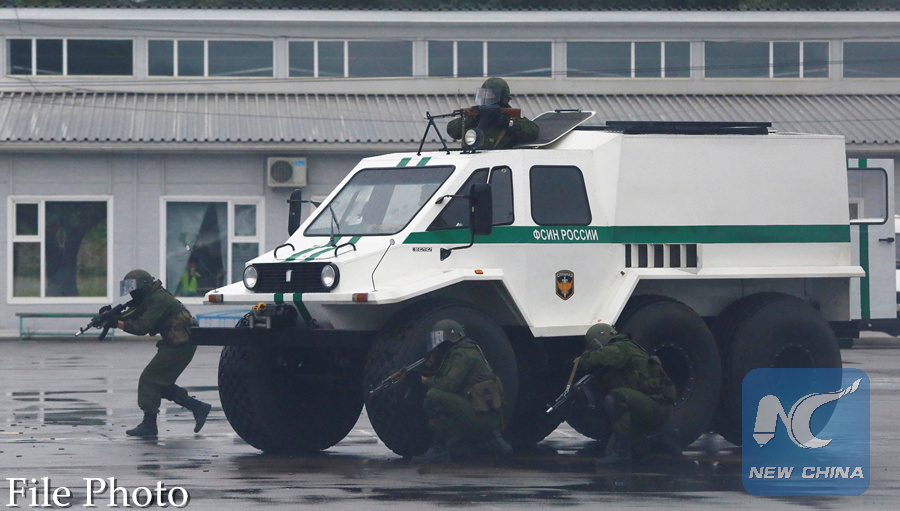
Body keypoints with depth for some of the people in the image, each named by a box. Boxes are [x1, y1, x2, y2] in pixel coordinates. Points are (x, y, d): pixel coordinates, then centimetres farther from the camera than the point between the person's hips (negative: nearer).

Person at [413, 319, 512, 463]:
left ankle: (439, 449, -22)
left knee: (434, 396, -23)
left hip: (479, 416, -10)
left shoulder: (461, 354, -10)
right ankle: (491, 443, 17)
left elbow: (449, 384, -22)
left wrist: (428, 381, -4)